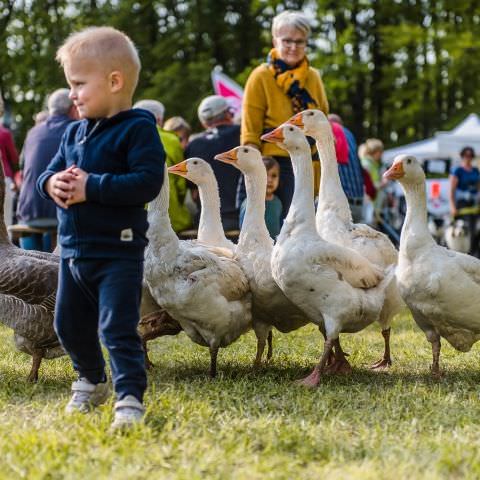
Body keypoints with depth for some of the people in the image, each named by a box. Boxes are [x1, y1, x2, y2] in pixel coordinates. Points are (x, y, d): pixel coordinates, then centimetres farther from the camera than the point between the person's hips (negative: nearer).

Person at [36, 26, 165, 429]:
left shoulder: (137, 129, -13)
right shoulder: (75, 132, 10)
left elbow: (148, 182, -24)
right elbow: (50, 172, 15)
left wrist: (91, 187, -25)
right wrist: (53, 182, -11)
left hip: (118, 252, -8)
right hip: (73, 249, 8)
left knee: (117, 327, -9)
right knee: (70, 324, 18)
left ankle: (130, 398, -1)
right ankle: (91, 381, 39)